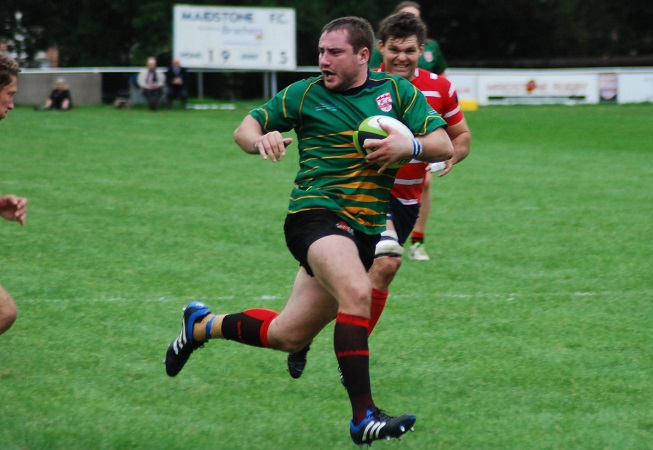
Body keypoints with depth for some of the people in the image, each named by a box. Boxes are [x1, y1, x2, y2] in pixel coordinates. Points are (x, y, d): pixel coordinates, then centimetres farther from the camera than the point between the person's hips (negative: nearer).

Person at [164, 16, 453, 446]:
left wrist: (410, 146, -18)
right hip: (316, 213, -4)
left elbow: (444, 145, 3)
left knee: (288, 335, 9)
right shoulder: (305, 94, 4)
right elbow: (246, 127, 10)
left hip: (365, 231, 4)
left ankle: (203, 325, 35)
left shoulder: (398, 91, 8)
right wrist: (260, 140, -14)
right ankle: (364, 417, -33)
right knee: (357, 293, -34)